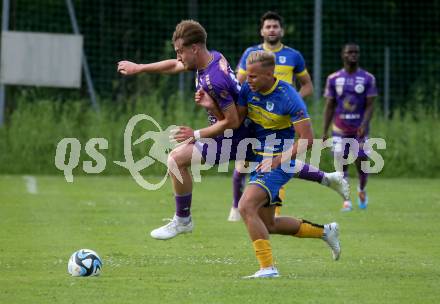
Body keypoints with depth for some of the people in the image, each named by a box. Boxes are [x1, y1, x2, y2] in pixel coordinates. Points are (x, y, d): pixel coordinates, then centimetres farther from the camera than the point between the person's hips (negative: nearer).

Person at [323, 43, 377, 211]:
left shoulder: (368, 78, 1)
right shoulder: (333, 79, 5)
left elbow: (370, 105, -2)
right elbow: (329, 107, 7)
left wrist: (364, 125, -18)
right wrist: (325, 131, 1)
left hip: (360, 129, -1)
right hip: (340, 129, 1)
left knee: (362, 163, -1)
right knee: (342, 164, -5)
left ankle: (362, 190, 29)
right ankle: (346, 200, 2)